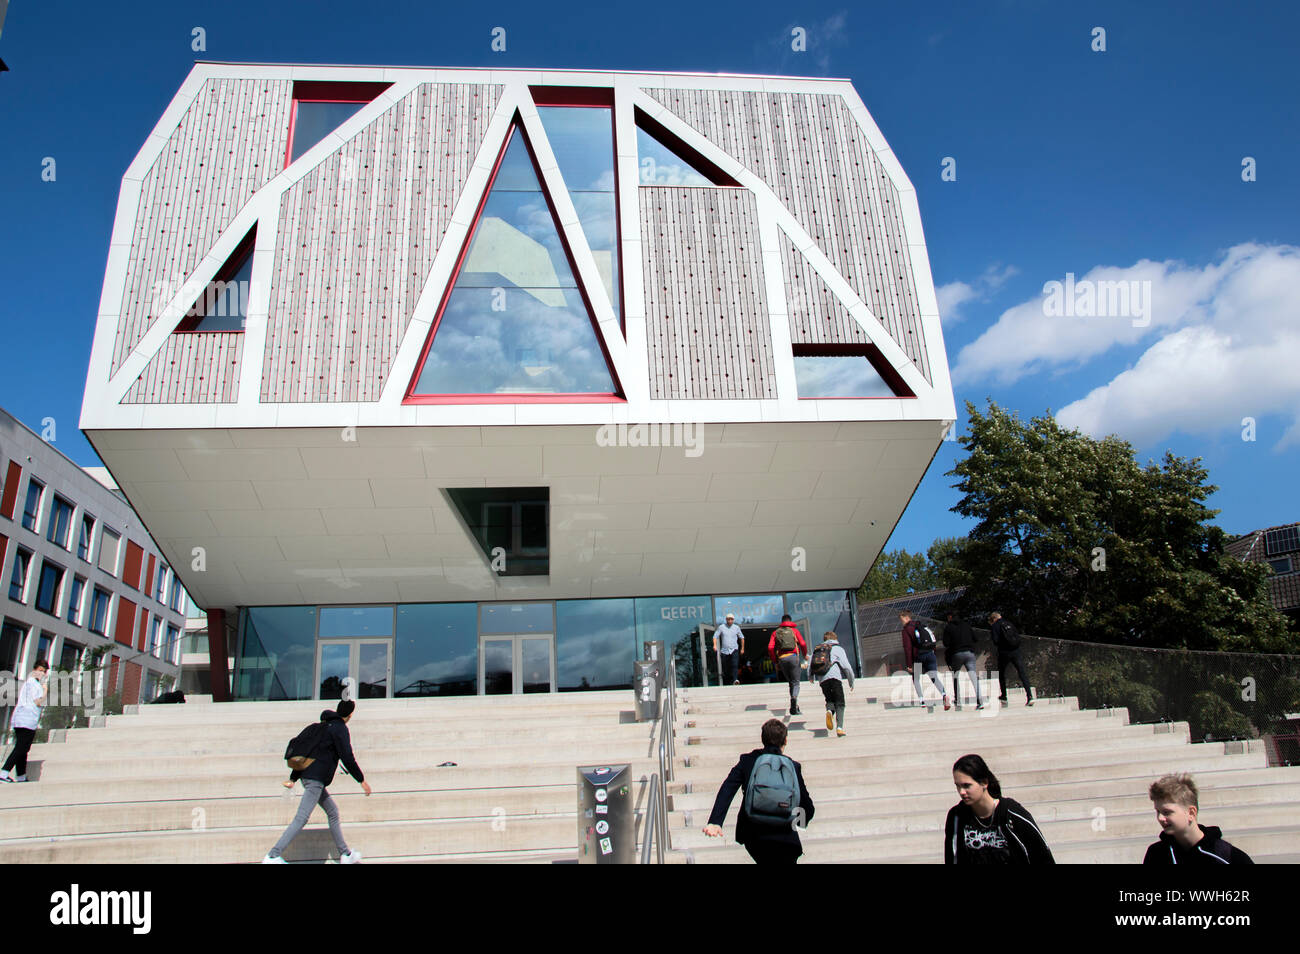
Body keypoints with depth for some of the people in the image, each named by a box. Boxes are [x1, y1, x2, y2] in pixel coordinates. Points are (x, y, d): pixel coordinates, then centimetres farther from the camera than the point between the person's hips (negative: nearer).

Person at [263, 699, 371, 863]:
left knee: (333, 811, 15)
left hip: (307, 775, 10)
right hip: (316, 778, -10)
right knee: (301, 818, -11)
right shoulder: (340, 728, -8)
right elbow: (347, 757, -14)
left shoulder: (324, 725, 17)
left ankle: (345, 855, 19)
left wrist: (293, 777, 24)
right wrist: (362, 780, -7)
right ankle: (273, 856, -15)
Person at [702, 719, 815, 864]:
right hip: (783, 838, -2)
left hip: (752, 835, 3)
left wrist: (714, 822, -22)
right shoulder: (792, 767, -6)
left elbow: (727, 790, -15)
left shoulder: (747, 760, -2)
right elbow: (808, 807, -4)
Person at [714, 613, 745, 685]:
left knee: (735, 665, -20)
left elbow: (742, 637, 19)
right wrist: (715, 645, -13)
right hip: (724, 651, 0)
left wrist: (742, 648, 19)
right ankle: (726, 684, 14)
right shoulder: (721, 627, 4)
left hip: (734, 650, 0)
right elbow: (715, 636, 3)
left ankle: (735, 680, -34)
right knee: (725, 668, 3)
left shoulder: (736, 627, 8)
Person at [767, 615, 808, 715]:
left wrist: (775, 662, 10)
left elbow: (770, 648, 4)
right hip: (793, 657, -3)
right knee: (795, 683, 1)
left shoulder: (776, 632, 16)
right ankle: (794, 697, -30)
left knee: (791, 683, 14)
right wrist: (805, 655, 13)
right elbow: (803, 644, -3)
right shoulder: (794, 630, 11)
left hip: (781, 659, 3)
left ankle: (795, 708, 7)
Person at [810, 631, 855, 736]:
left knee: (830, 699, 19)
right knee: (840, 704, 1)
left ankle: (829, 710, -16)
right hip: (834, 677, -3)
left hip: (822, 680, 4)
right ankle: (839, 727, -18)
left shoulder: (817, 649, 24)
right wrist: (851, 682, 13)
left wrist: (811, 678, 37)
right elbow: (846, 666, 3)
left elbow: (810, 668, 17)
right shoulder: (838, 649, 12)